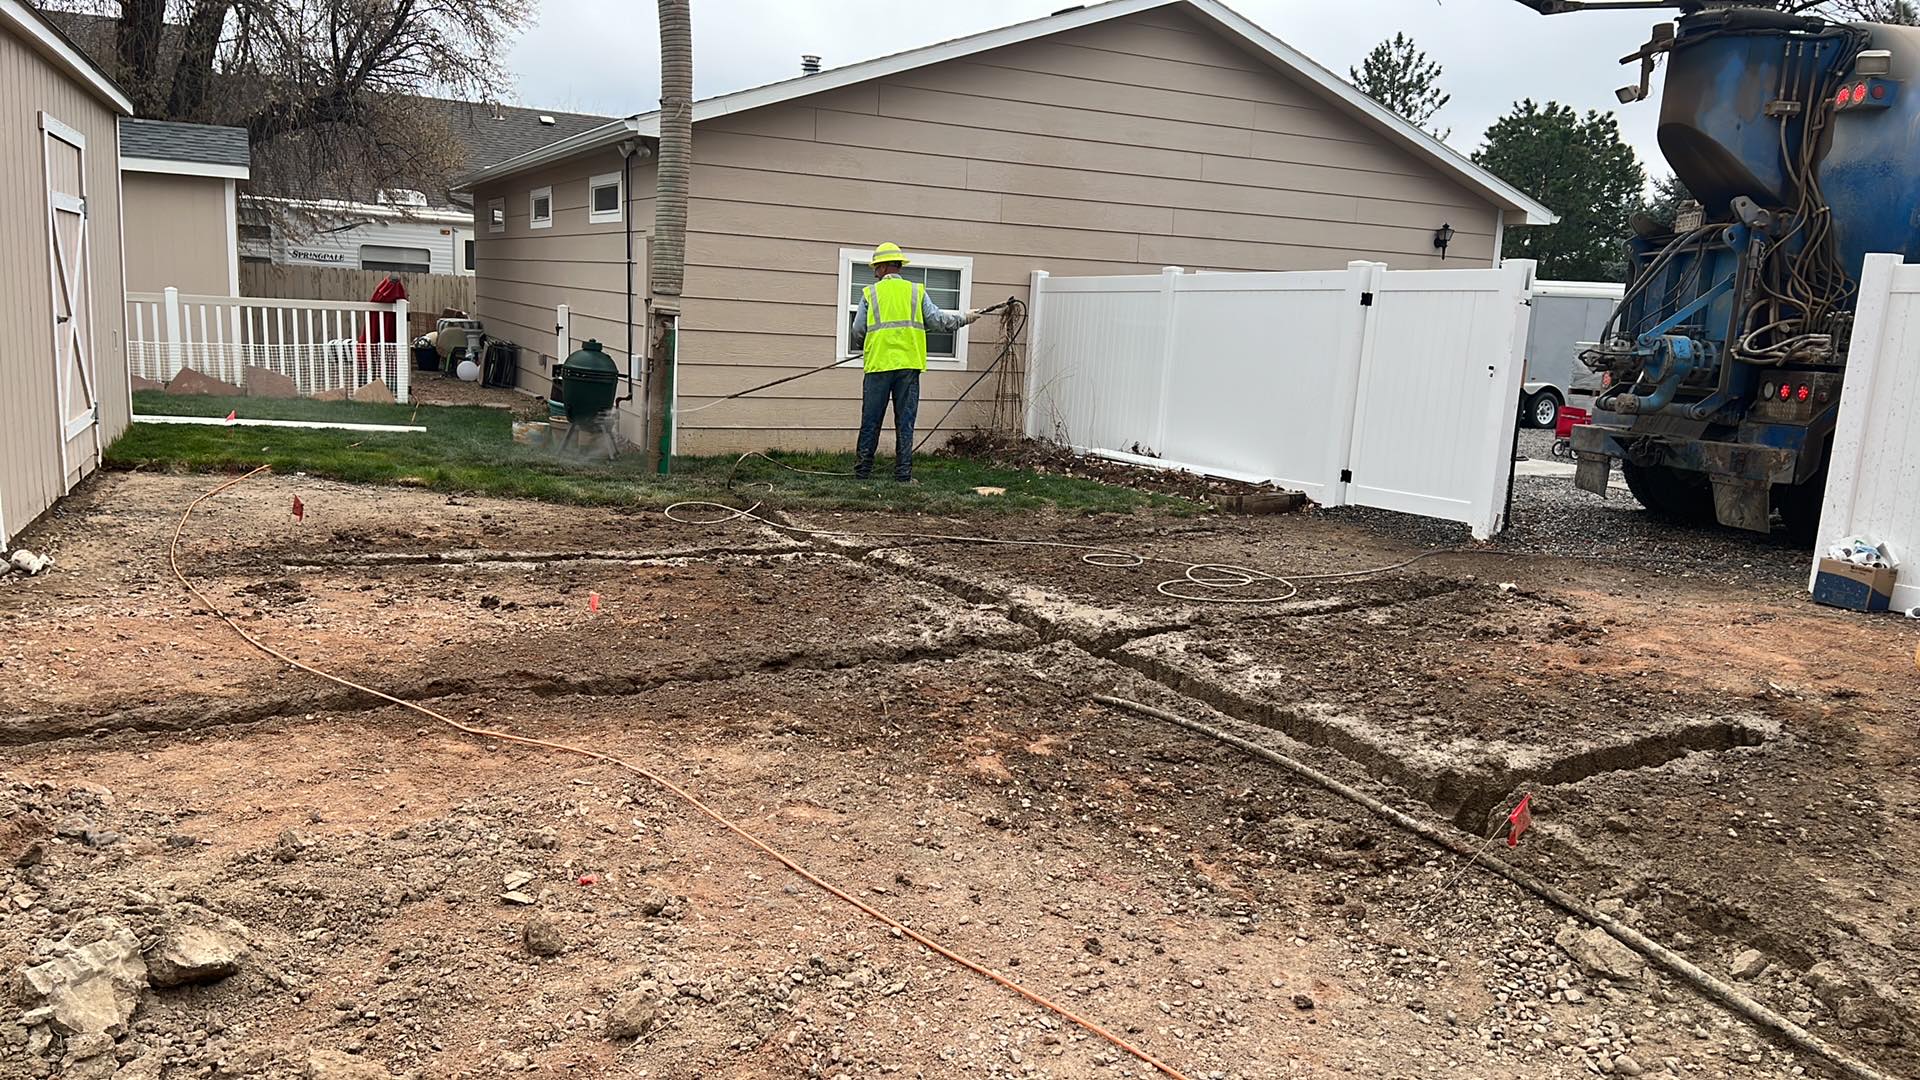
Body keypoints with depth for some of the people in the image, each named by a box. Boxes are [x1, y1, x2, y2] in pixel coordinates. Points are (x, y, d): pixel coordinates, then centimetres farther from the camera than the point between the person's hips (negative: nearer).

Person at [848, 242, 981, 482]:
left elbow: (858, 332, 4)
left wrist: (855, 346, 27)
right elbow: (938, 320, 4)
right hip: (908, 365, 1)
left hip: (878, 365, -1)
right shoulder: (916, 291, 6)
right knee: (905, 422, 5)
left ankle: (862, 470, 10)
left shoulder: (870, 293, 4)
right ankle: (903, 474, 5)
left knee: (871, 421, 6)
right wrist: (965, 317, 21)